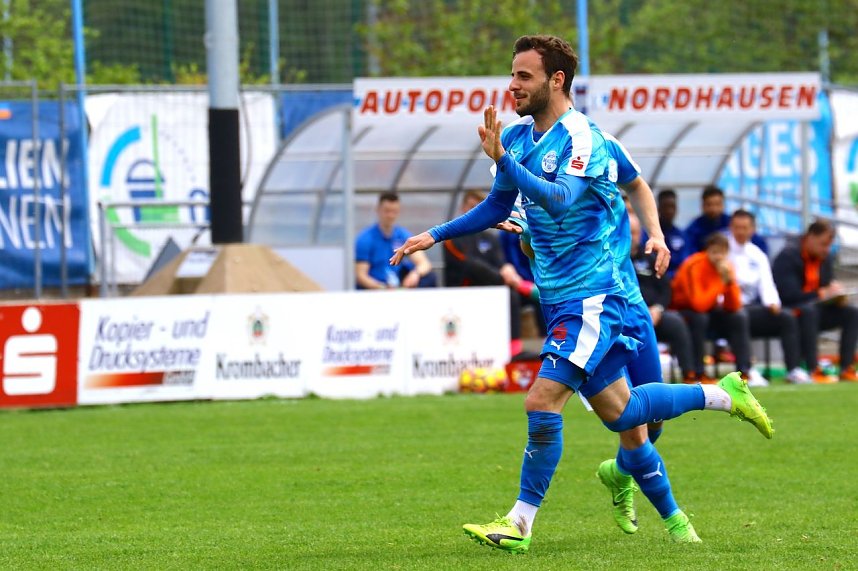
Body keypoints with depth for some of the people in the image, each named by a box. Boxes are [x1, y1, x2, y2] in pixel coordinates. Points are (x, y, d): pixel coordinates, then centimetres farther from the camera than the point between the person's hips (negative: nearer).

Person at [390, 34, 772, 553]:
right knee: (618, 412, 11)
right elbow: (498, 207, 23)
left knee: (542, 402, -16)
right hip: (560, 298, 9)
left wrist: (503, 160, -42)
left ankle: (520, 525, -8)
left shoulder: (580, 138, -15)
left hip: (590, 296, -9)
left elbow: (560, 198, -32)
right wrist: (434, 236, 15)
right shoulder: (517, 136, 10)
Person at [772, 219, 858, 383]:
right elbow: (788, 295, -23)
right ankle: (813, 371, -42)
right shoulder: (788, 256, -15)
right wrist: (822, 294, -23)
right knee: (808, 310, -39)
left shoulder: (825, 258, 8)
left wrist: (837, 295, -10)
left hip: (815, 309, 8)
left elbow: (828, 287, 14)